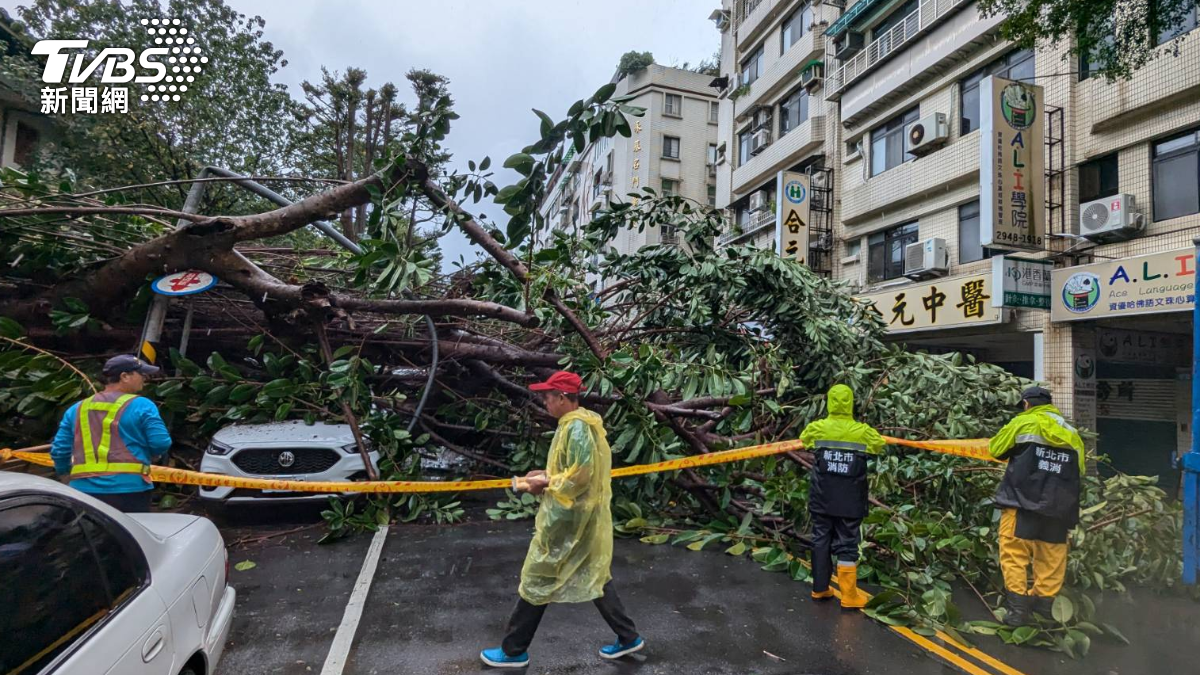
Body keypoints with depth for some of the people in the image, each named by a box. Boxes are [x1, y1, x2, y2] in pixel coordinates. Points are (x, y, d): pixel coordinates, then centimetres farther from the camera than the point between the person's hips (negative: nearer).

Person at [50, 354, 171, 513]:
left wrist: (64, 472, 33)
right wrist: (146, 455, 13)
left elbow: (59, 449, 13)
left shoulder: (77, 409, 12)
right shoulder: (141, 406, -4)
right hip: (128, 489, -5)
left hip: (84, 489, 6)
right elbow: (161, 444, -10)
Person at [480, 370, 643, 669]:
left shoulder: (576, 427, -21)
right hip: (581, 517, 10)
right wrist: (546, 474, 8)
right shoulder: (577, 424, 10)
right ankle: (628, 637, 27)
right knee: (594, 579, 18)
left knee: (537, 581, 4)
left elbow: (580, 475, -25)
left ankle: (514, 651, 19)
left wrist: (545, 484, -16)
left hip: (567, 521, -10)